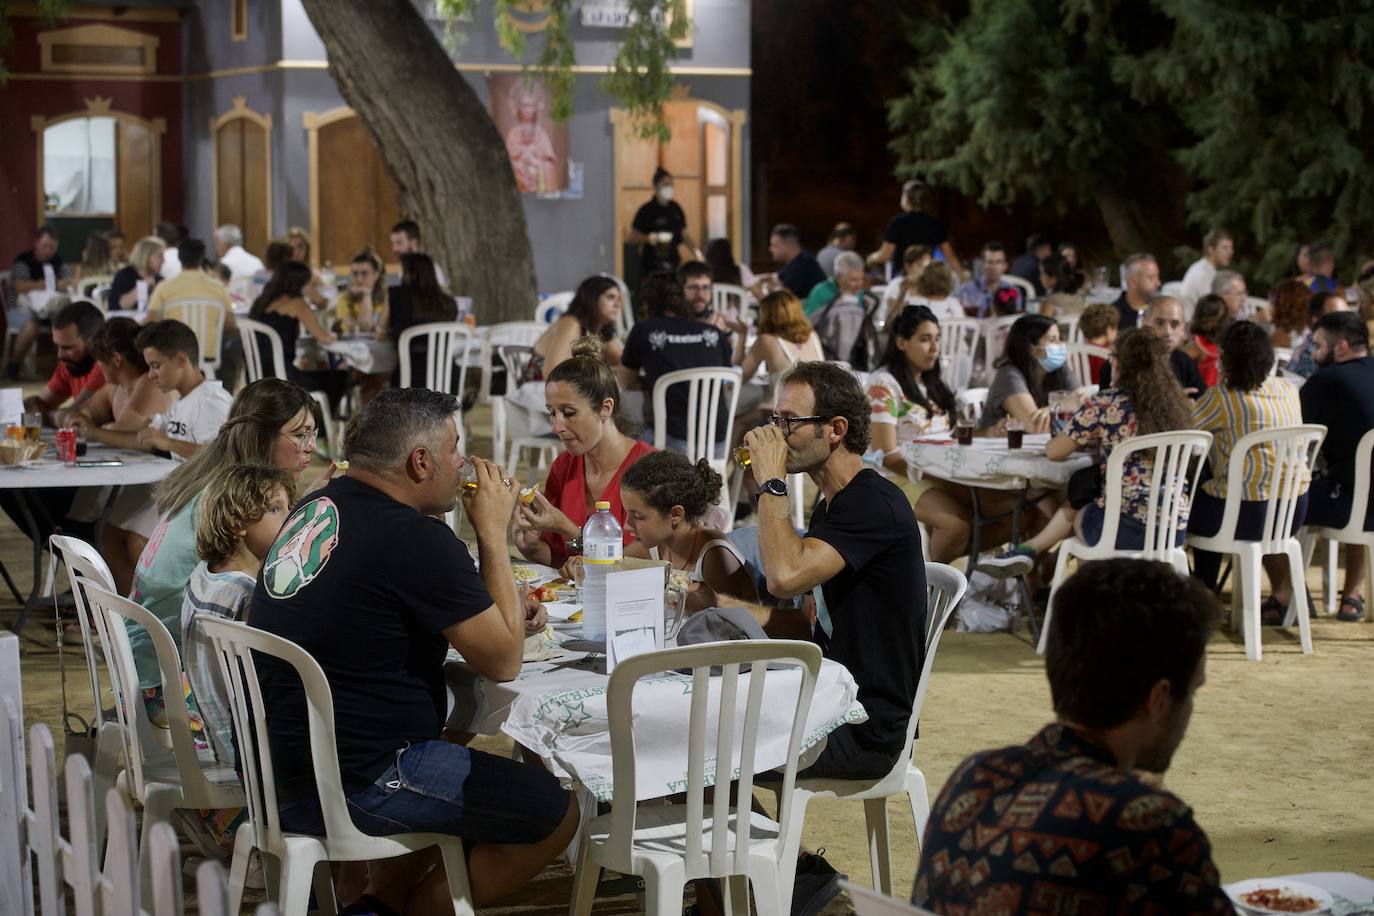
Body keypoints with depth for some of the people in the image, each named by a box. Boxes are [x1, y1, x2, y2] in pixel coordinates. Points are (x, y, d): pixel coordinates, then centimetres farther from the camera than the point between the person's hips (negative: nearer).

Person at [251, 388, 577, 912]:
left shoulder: (314, 509, 8)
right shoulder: (417, 539, -19)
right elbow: (503, 661, -11)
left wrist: (503, 621, 10)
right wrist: (492, 532, -4)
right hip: (352, 785, -9)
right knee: (556, 812, -1)